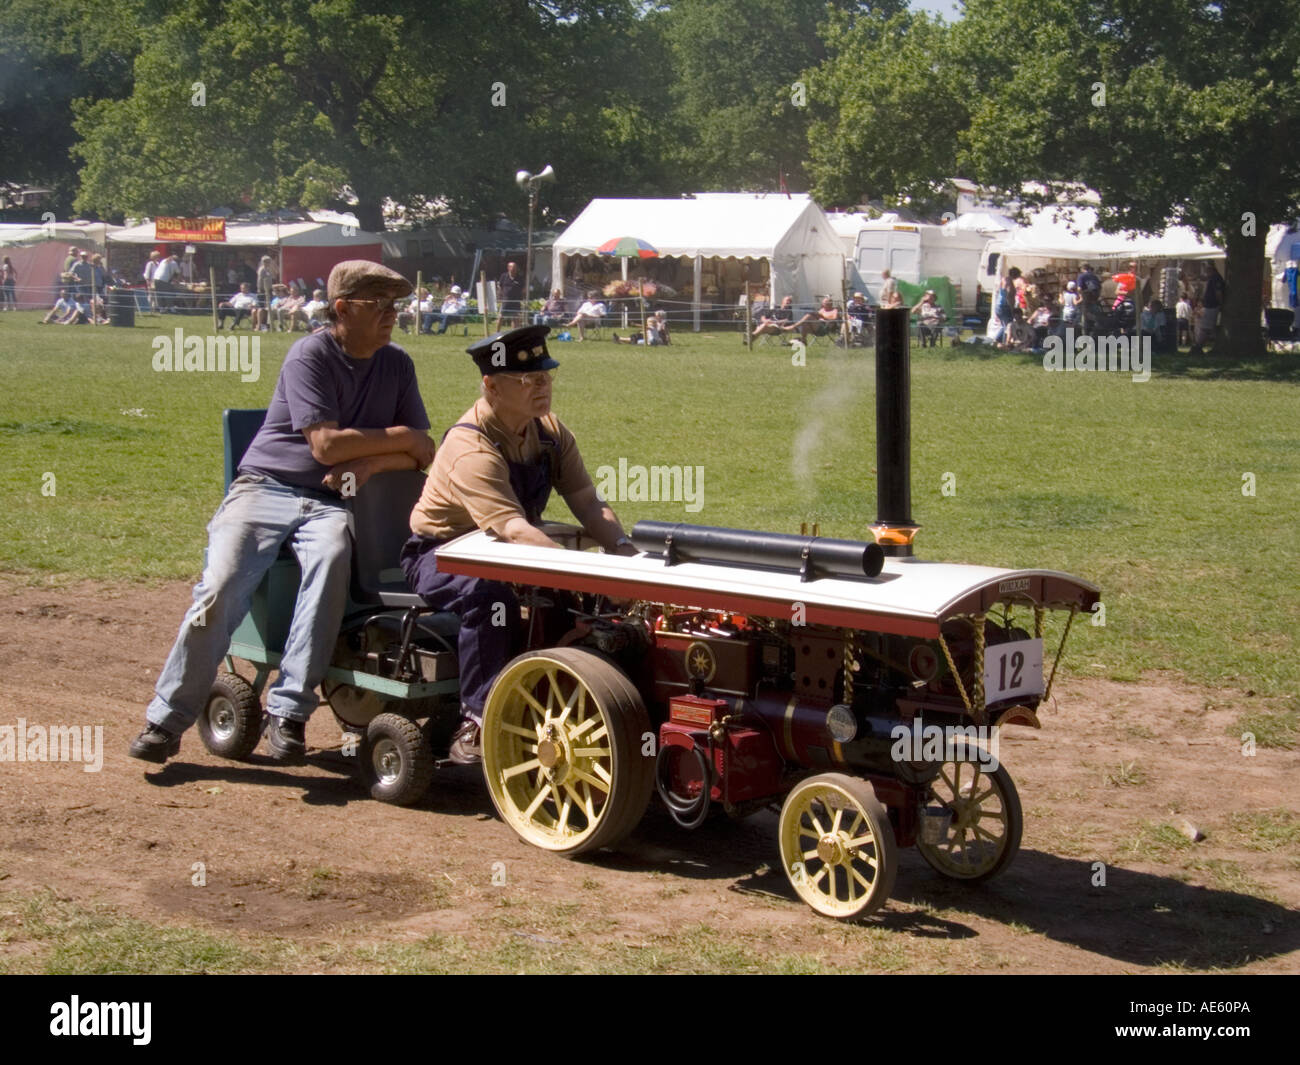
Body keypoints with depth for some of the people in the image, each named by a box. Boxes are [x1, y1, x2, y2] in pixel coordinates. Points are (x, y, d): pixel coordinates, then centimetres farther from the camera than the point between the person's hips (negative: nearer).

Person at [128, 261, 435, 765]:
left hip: (329, 502, 3)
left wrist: (370, 463, -11)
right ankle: (167, 719, -10)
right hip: (265, 489, -2)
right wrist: (398, 438, -4)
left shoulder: (397, 365, 12)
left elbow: (422, 452, 9)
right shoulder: (310, 356, -5)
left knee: (332, 558, -34)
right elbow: (326, 444, -15)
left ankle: (288, 712, -33)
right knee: (220, 588, -24)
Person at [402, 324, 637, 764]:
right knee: (491, 596, -38)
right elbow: (514, 530, -39)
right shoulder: (470, 448, -28)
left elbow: (587, 501, -8)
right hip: (440, 554, -7)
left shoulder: (549, 431, -2)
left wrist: (621, 547, -27)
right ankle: (476, 726, -32)